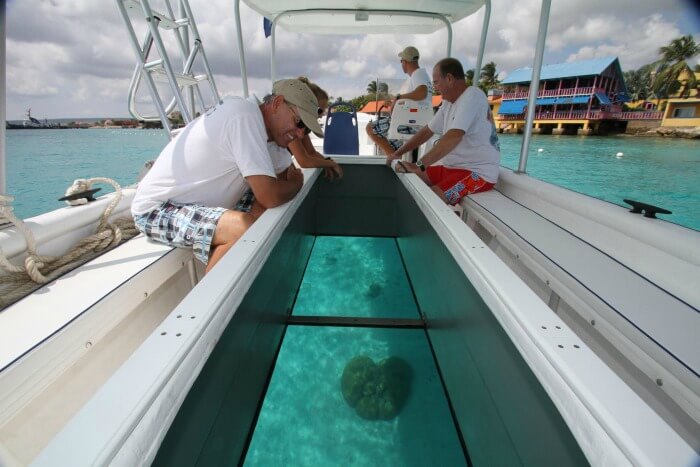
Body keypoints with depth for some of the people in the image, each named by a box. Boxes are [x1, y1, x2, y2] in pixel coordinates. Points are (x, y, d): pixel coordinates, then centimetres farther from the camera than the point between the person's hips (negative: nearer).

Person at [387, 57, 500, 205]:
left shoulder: (472, 96, -17)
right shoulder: (448, 103, 12)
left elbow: (453, 137, -29)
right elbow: (427, 131, 16)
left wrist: (419, 166, -31)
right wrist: (398, 153, 9)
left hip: (479, 173, -9)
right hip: (453, 166, 9)